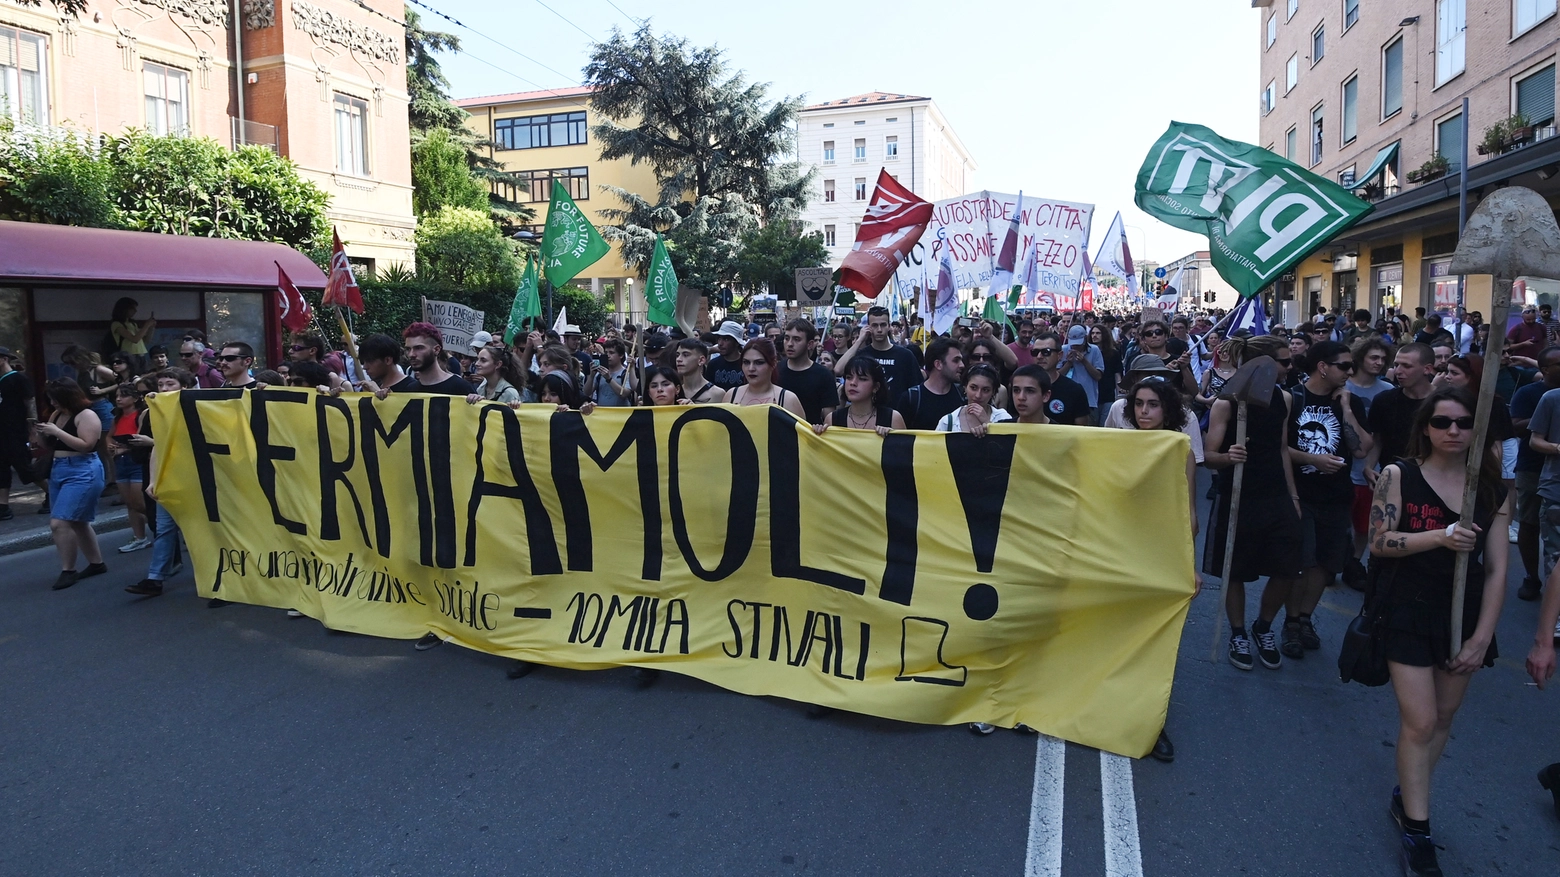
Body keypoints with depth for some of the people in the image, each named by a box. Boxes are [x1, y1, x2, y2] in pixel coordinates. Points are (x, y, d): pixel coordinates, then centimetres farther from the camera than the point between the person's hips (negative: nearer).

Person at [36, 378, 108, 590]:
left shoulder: (86, 415, -12)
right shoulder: (57, 415, 12)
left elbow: (86, 445, -21)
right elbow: (49, 444, 20)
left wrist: (56, 431, -21)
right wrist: (42, 433, -1)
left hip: (82, 473, -9)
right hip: (58, 471, 9)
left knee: (59, 523, -14)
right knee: (77, 522, 14)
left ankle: (68, 571, -4)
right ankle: (97, 563, 24)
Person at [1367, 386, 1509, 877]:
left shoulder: (1493, 489, 0)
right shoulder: (1399, 476, -7)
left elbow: (1497, 568, -1)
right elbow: (1378, 542, -10)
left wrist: (1482, 637, -5)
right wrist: (1440, 536, -25)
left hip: (1464, 614, 4)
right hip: (1408, 613, -3)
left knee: (1444, 717, 12)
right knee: (1420, 722, -5)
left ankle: (1407, 797, 30)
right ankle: (1416, 832, 6)